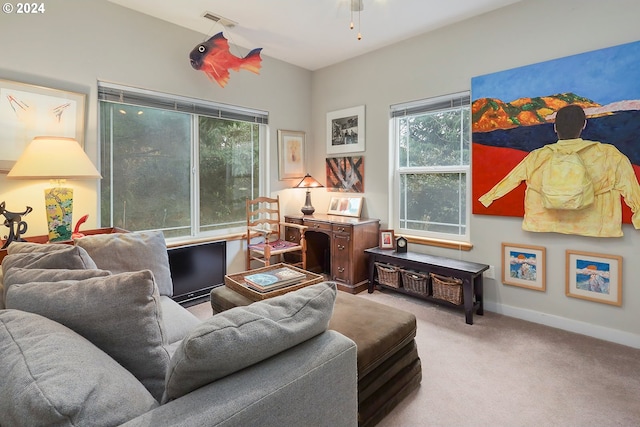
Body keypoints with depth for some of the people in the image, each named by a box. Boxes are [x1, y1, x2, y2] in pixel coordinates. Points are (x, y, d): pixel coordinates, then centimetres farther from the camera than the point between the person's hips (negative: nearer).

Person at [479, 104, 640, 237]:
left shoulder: (536, 158, -5)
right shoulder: (609, 156, -6)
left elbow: (507, 182, 7)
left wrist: (486, 199, 20)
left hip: (544, 227, 1)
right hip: (597, 230, -1)